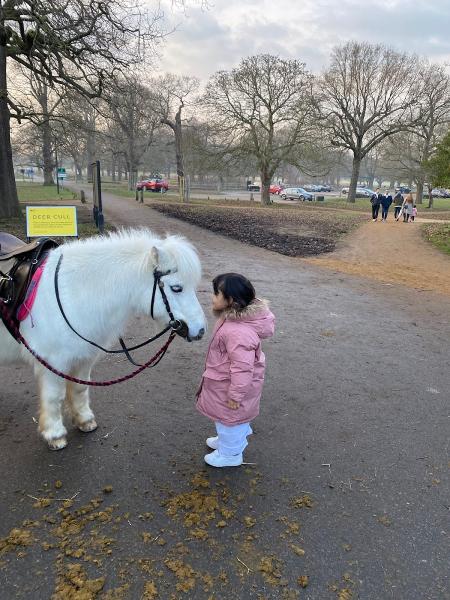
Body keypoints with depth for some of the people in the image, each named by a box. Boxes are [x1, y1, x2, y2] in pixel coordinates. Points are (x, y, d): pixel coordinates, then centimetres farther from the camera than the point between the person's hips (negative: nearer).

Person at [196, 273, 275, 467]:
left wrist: (235, 394, -23)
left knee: (230, 418, 15)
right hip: (227, 381, 9)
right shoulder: (234, 318, -4)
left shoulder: (238, 332, -38)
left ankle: (230, 454, 38)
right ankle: (227, 440, 54)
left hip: (231, 386, -9)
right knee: (231, 418, 30)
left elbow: (242, 367, -33)